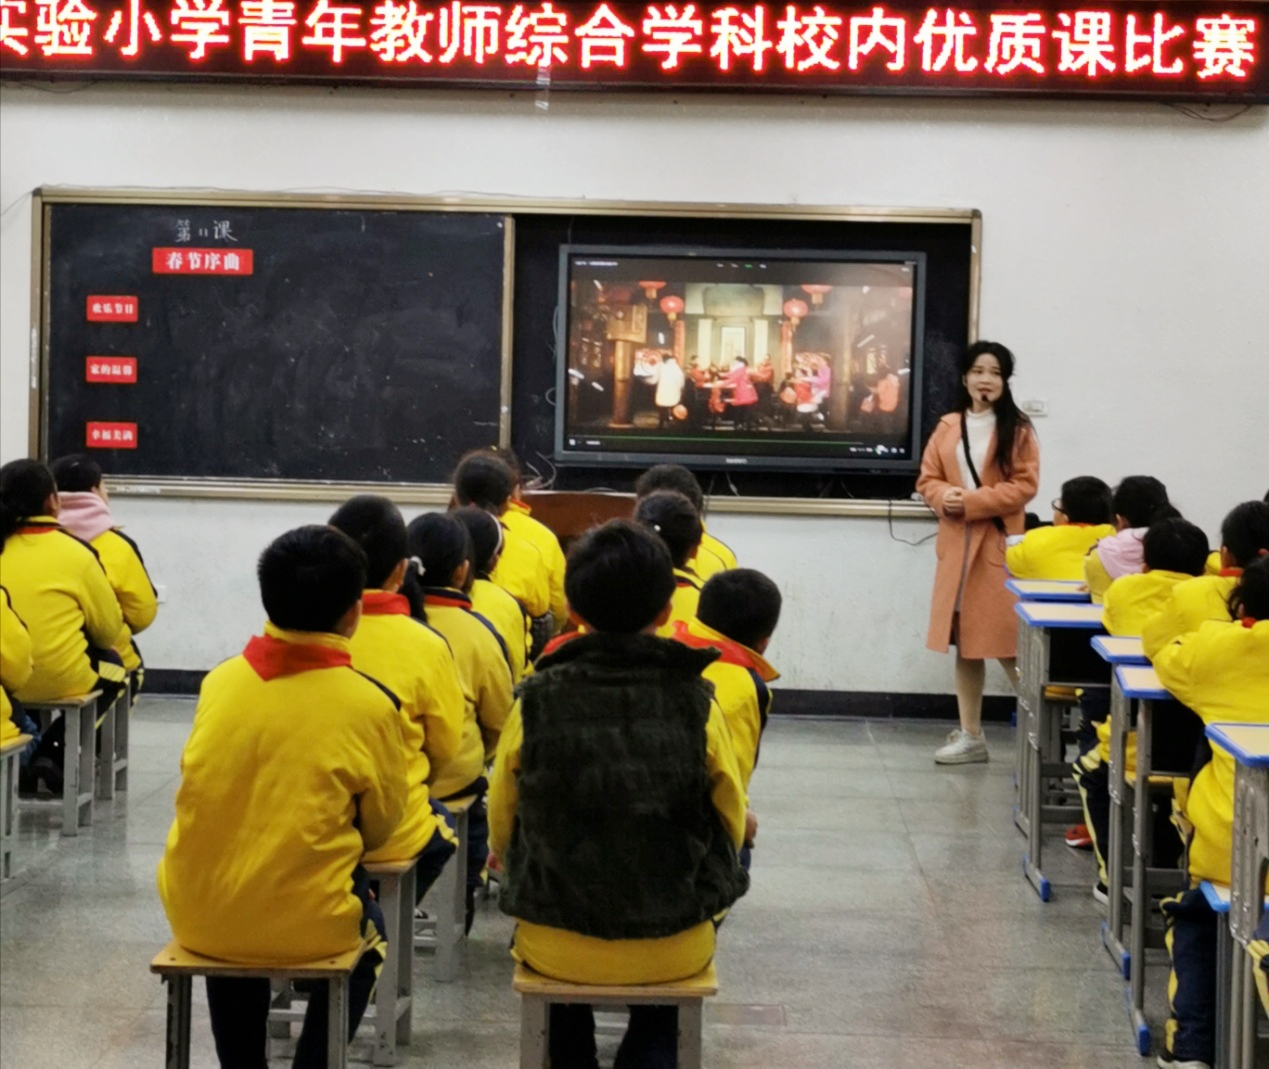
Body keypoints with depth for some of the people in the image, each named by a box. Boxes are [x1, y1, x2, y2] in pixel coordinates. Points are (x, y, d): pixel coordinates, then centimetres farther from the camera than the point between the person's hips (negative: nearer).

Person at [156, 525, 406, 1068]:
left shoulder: (219, 680, -3)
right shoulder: (370, 705, -12)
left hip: (195, 915, 3)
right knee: (368, 928, 30)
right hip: (304, 924, -3)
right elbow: (380, 826, 2)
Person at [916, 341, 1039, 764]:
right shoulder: (948, 428, 9)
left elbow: (1024, 486, -9)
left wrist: (972, 500, -16)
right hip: (957, 545, 5)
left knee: (1009, 644, -8)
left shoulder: (1017, 430, -3)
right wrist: (944, 497, -11)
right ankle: (970, 736, 18)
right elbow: (928, 480, 11)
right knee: (965, 643, 10)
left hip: (1000, 547, -5)